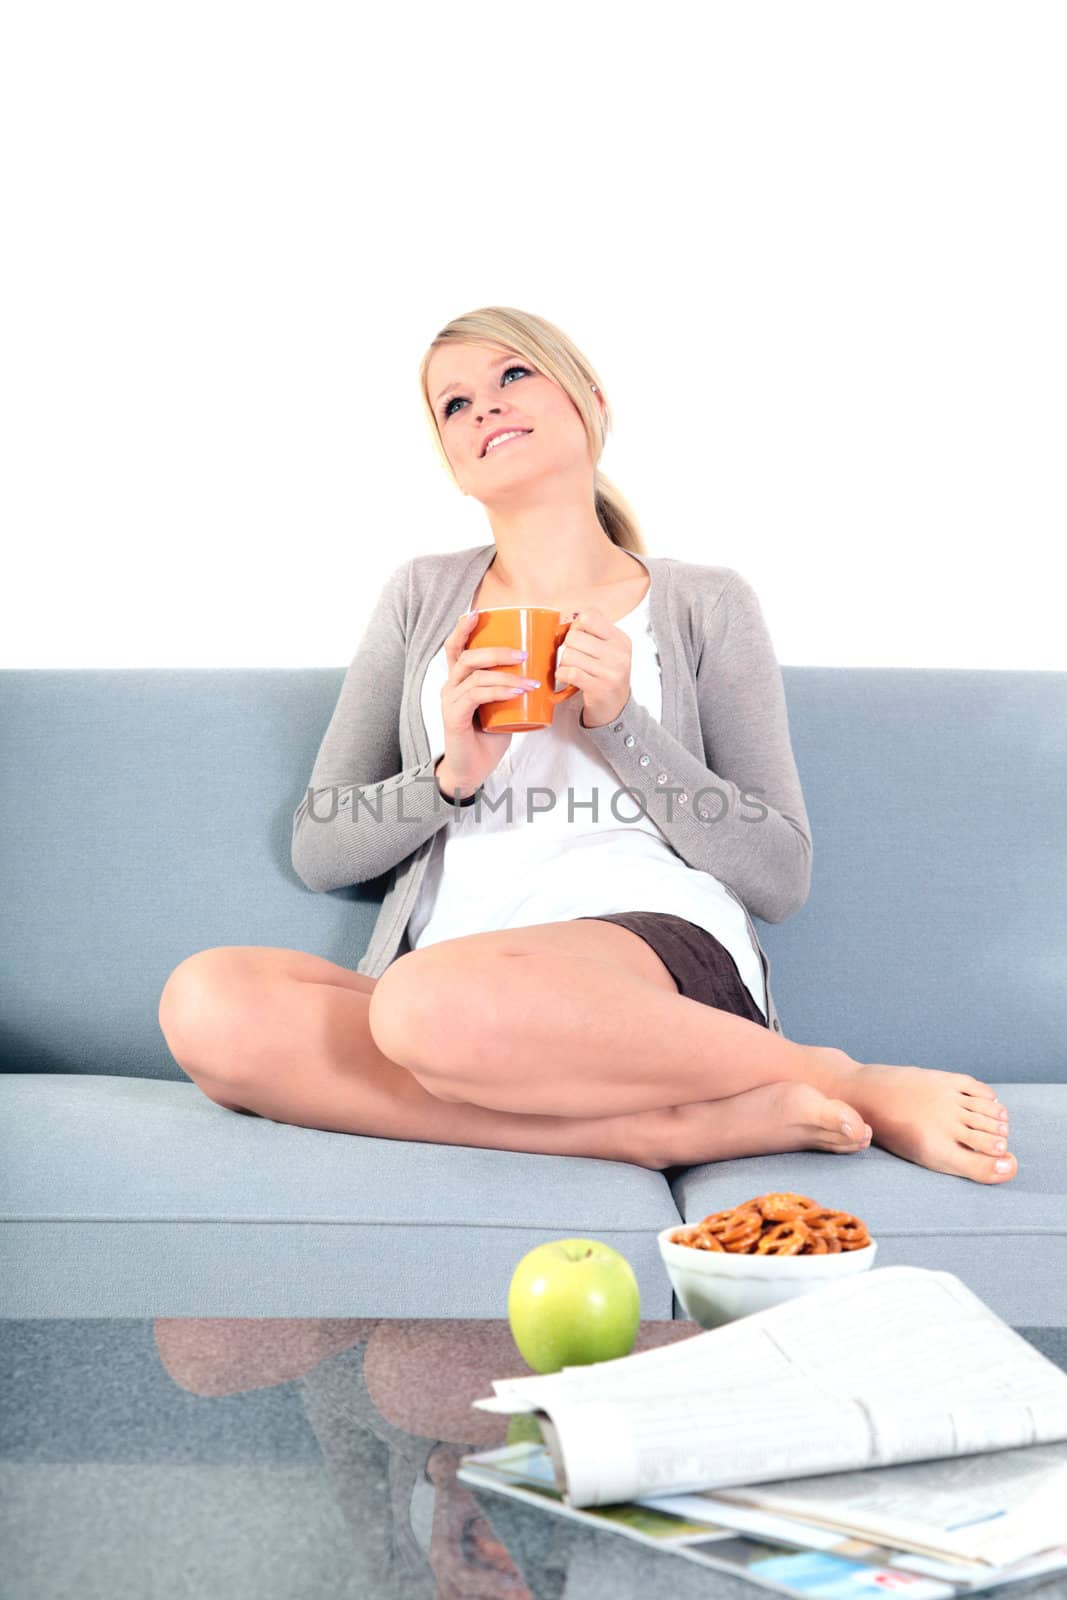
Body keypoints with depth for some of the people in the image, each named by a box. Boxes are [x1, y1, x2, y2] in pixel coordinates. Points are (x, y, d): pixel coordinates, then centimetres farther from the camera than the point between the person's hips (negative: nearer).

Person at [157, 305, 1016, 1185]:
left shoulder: (705, 602, 13)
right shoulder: (422, 596, 20)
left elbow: (781, 876, 7)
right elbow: (318, 849, 16)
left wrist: (620, 726, -5)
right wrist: (451, 776, -4)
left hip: (666, 949, -4)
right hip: (445, 974, 4)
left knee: (439, 1001, -38)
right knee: (205, 1000, -28)